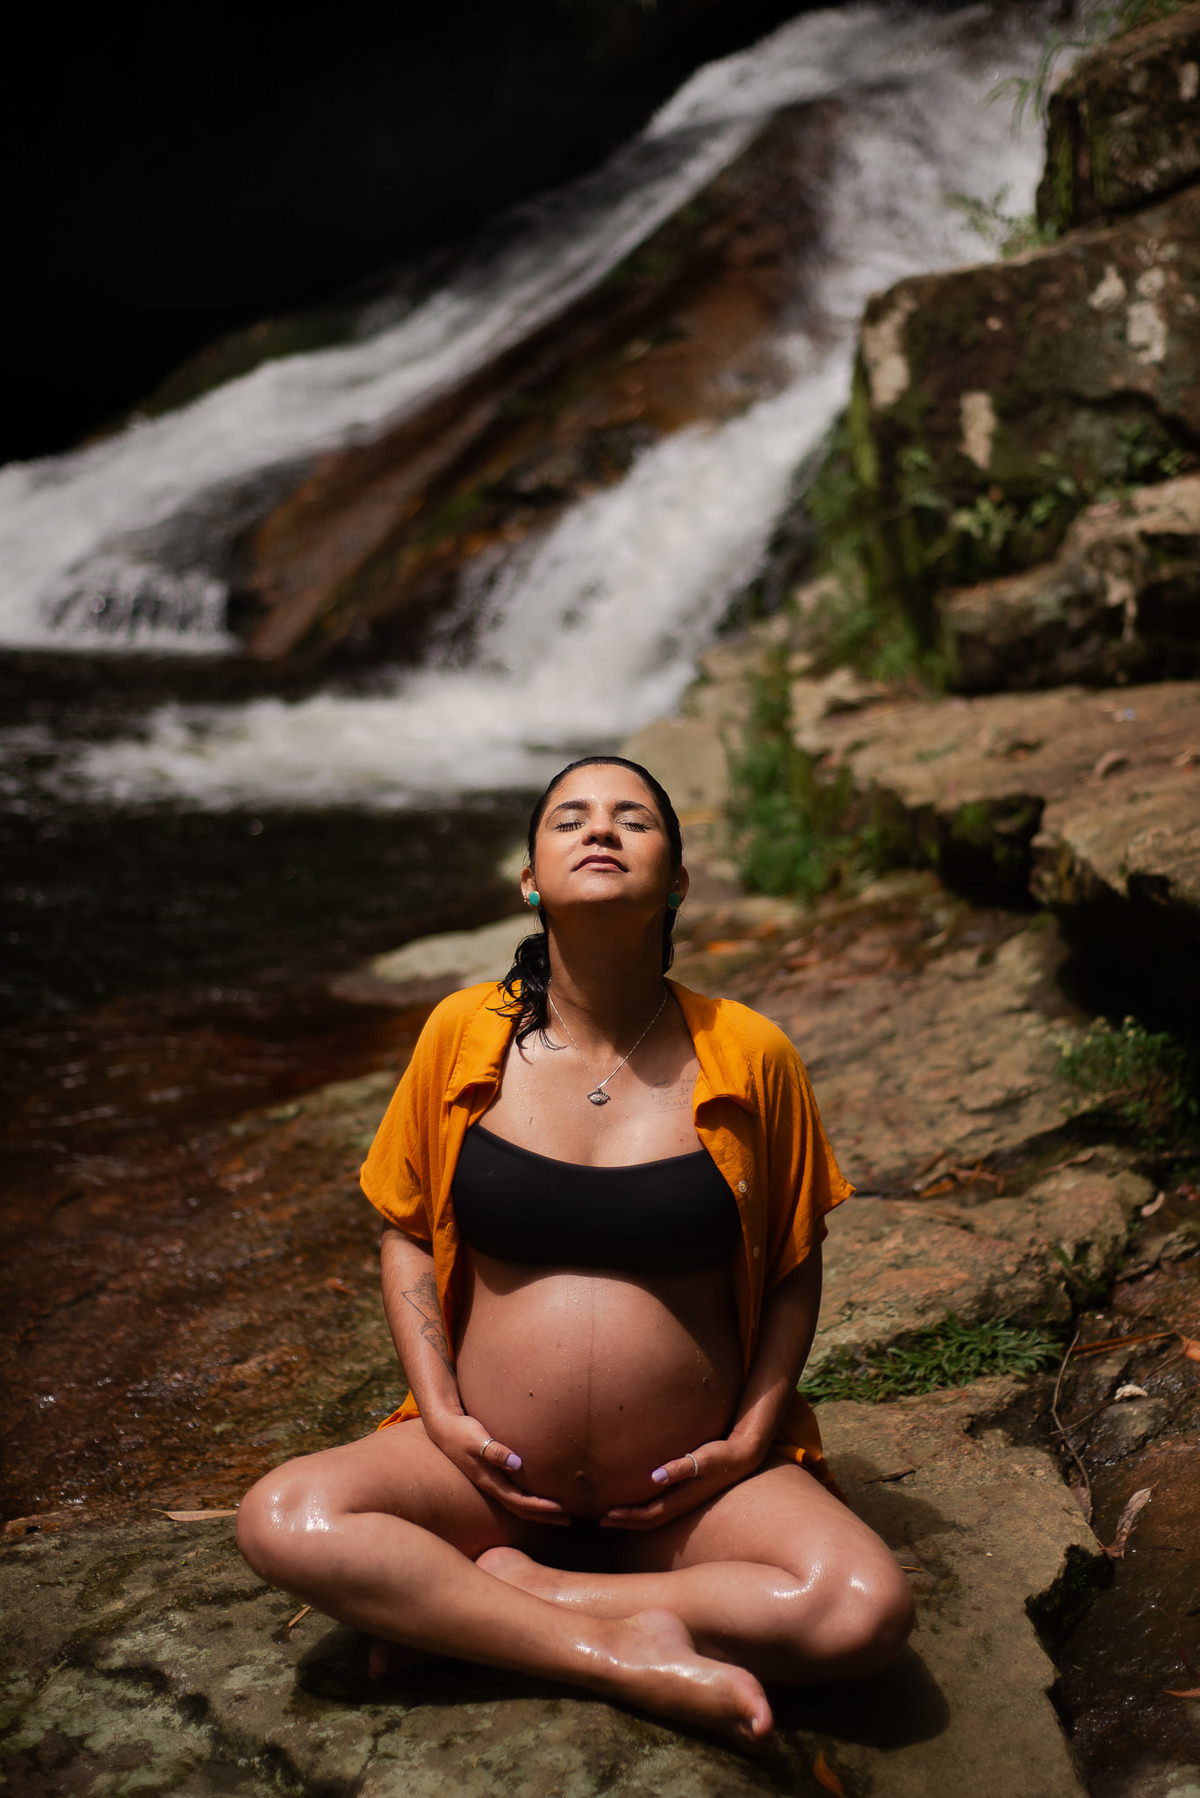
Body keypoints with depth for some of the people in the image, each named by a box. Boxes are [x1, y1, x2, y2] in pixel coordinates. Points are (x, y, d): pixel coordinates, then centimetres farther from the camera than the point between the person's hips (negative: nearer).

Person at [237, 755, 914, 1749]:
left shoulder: (749, 1056, -5)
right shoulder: (463, 1034, -2)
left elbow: (793, 1267, 5)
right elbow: (407, 1233, 7)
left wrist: (752, 1438, -7)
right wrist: (441, 1412, -4)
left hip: (689, 1484, 0)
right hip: (495, 1471, 1)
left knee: (868, 1610, -26)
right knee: (282, 1519, -24)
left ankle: (464, 1604, -14)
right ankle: (625, 1654, -19)